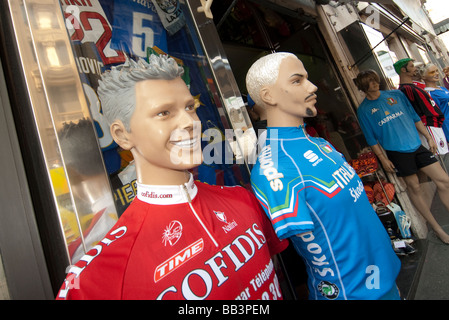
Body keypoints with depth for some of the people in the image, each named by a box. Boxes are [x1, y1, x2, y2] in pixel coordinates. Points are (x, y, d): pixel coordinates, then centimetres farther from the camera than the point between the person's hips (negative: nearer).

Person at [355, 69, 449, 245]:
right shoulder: (363, 110, -2)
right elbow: (371, 138, -1)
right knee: (414, 187, 5)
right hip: (396, 152, -4)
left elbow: (414, 117, 14)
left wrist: (428, 137, 11)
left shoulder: (396, 94, 9)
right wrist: (382, 158, -5)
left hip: (417, 145, 4)